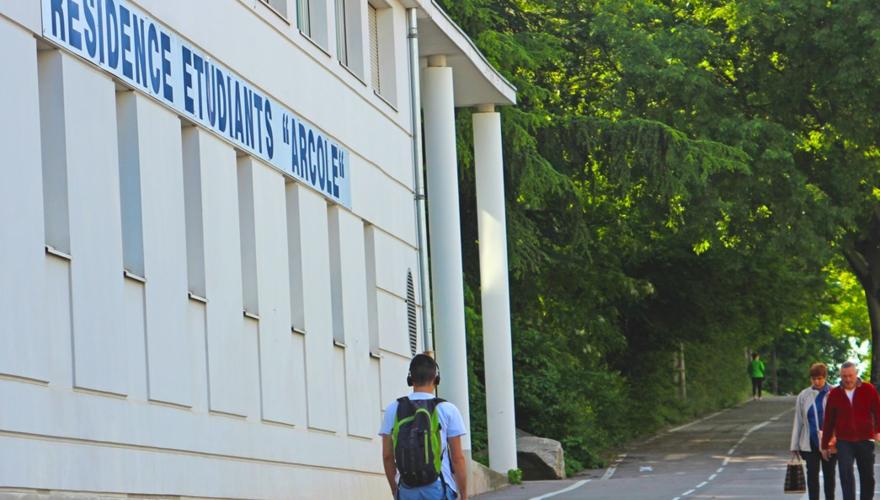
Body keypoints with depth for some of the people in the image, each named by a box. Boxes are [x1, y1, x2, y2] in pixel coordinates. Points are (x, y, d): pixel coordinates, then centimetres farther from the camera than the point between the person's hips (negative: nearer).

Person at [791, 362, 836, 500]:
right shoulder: (804, 396, 3)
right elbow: (798, 421, 7)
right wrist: (795, 445, 6)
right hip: (810, 443, 2)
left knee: (829, 473, 10)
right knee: (812, 474, 1)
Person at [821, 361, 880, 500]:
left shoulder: (869, 390, -1)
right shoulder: (834, 394, 3)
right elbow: (828, 421, 8)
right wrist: (825, 445, 9)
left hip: (865, 440, 0)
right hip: (844, 441, 0)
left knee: (867, 476, 9)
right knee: (846, 474, -12)